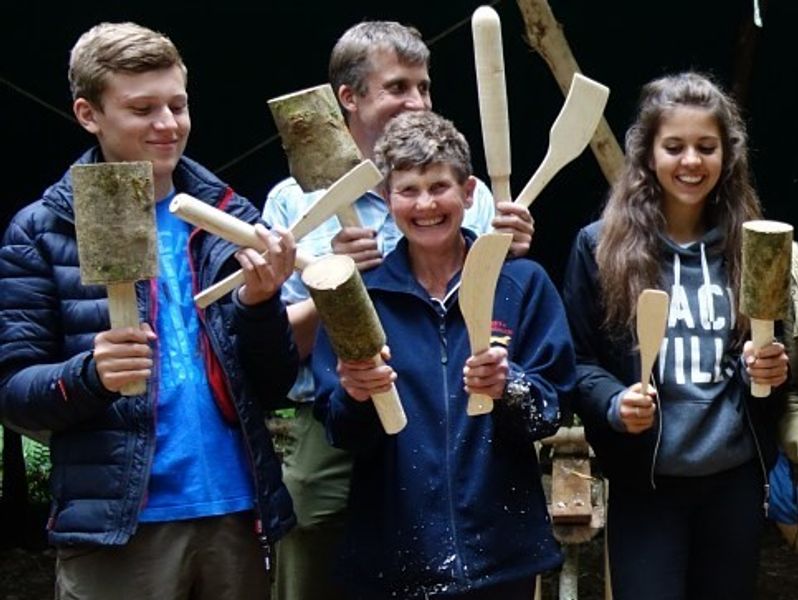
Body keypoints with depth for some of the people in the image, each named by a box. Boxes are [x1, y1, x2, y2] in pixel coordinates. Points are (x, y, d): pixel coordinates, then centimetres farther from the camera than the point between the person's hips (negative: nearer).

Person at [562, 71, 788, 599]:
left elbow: (776, 352, 16)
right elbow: (577, 360, -1)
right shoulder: (600, 246, -3)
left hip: (737, 476, 3)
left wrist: (772, 369, -6)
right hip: (645, 481, -3)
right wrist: (614, 403, -20)